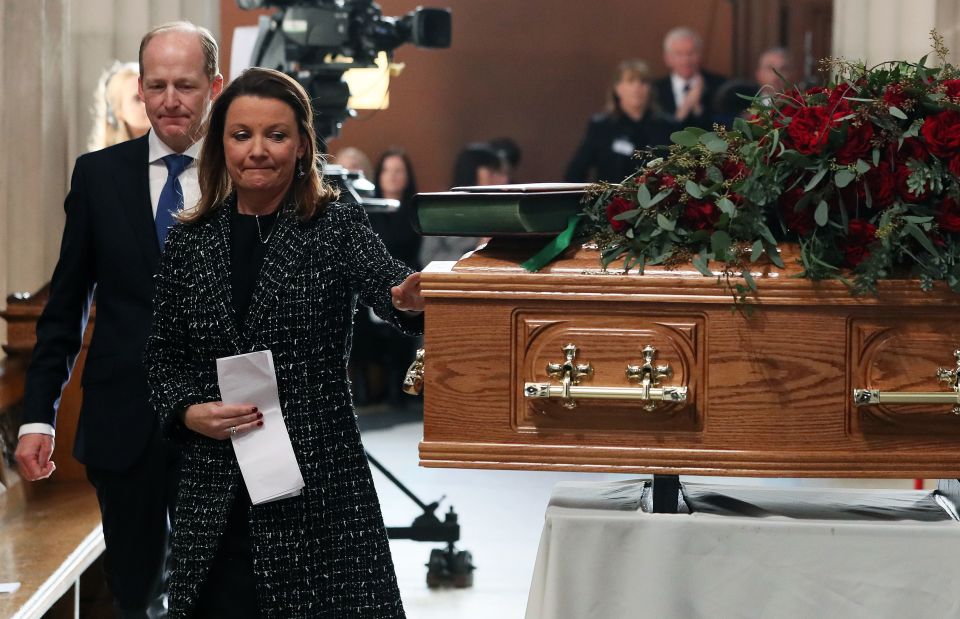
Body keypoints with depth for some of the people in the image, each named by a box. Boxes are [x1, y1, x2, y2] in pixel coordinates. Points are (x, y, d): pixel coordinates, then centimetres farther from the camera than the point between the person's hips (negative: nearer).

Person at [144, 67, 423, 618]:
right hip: (215, 487, 2)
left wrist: (411, 301, -44)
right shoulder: (189, 243, 7)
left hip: (320, 482, -2)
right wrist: (189, 412, -6)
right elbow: (163, 356, 14)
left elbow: (387, 287, -20)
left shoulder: (338, 227, -1)